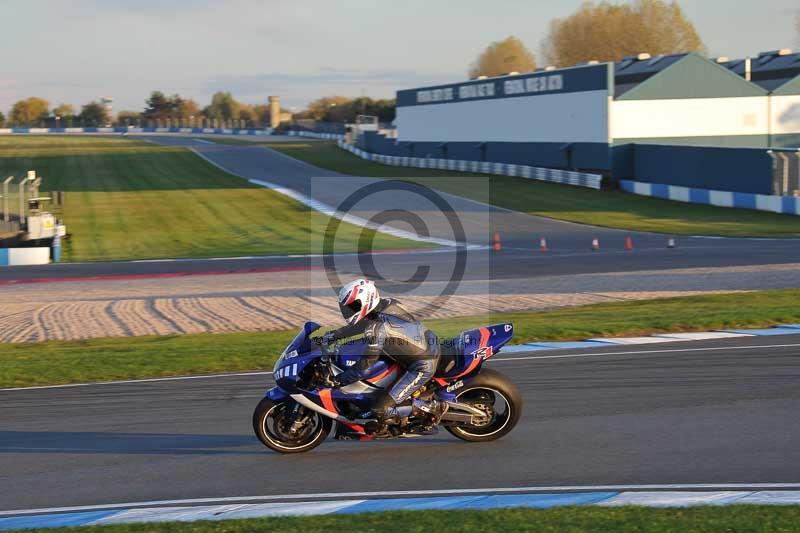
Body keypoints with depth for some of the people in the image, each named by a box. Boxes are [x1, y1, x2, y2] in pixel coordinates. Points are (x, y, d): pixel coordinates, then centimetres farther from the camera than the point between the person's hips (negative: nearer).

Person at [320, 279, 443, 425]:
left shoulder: (377, 327, -26)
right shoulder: (386, 303, -1)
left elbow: (366, 367, -21)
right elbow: (360, 324, 18)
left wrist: (338, 380, -12)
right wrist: (334, 335, 20)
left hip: (423, 367, -9)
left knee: (381, 409, -10)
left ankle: (431, 407, 4)